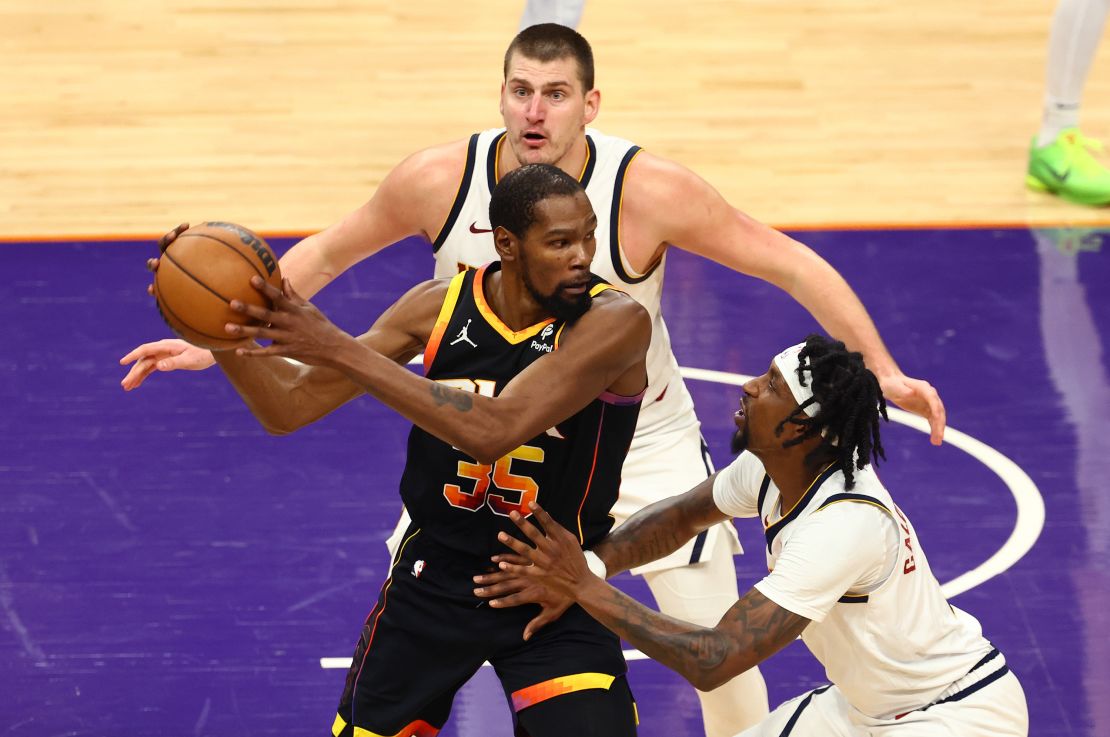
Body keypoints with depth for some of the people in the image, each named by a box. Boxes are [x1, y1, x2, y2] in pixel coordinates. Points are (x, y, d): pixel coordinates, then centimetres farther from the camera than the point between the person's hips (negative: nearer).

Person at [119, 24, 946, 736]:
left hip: (641, 444, -2)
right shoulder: (439, 181, -21)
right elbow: (327, 253, -3)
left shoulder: (649, 190, -29)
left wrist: (882, 370, -25)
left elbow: (793, 265, -20)